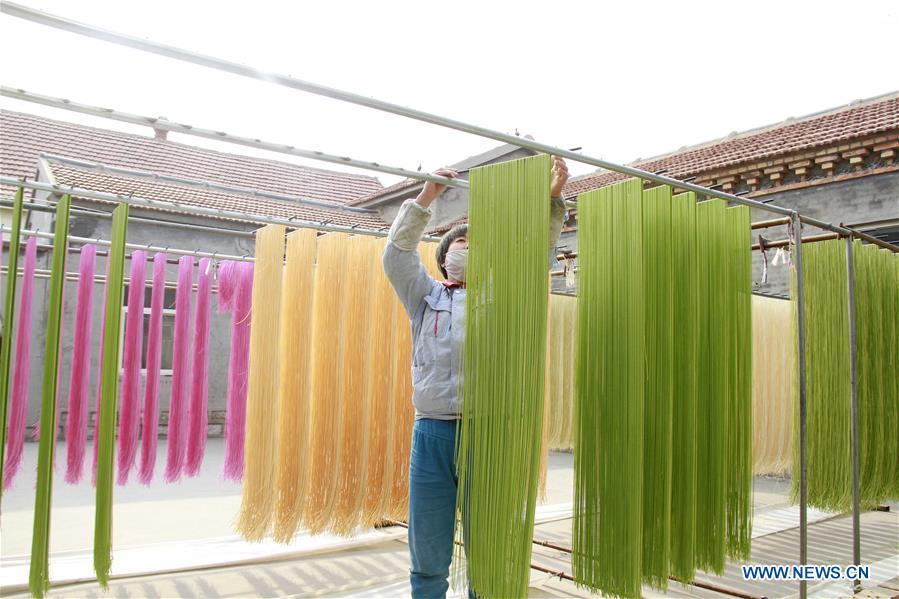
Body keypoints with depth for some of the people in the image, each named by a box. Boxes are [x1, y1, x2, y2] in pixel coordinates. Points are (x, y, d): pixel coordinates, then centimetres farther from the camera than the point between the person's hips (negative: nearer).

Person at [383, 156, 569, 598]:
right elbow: (397, 253, 2)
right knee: (427, 561, 9)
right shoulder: (426, 296, 14)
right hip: (431, 433, 0)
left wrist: (552, 200, -4)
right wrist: (425, 198, -3)